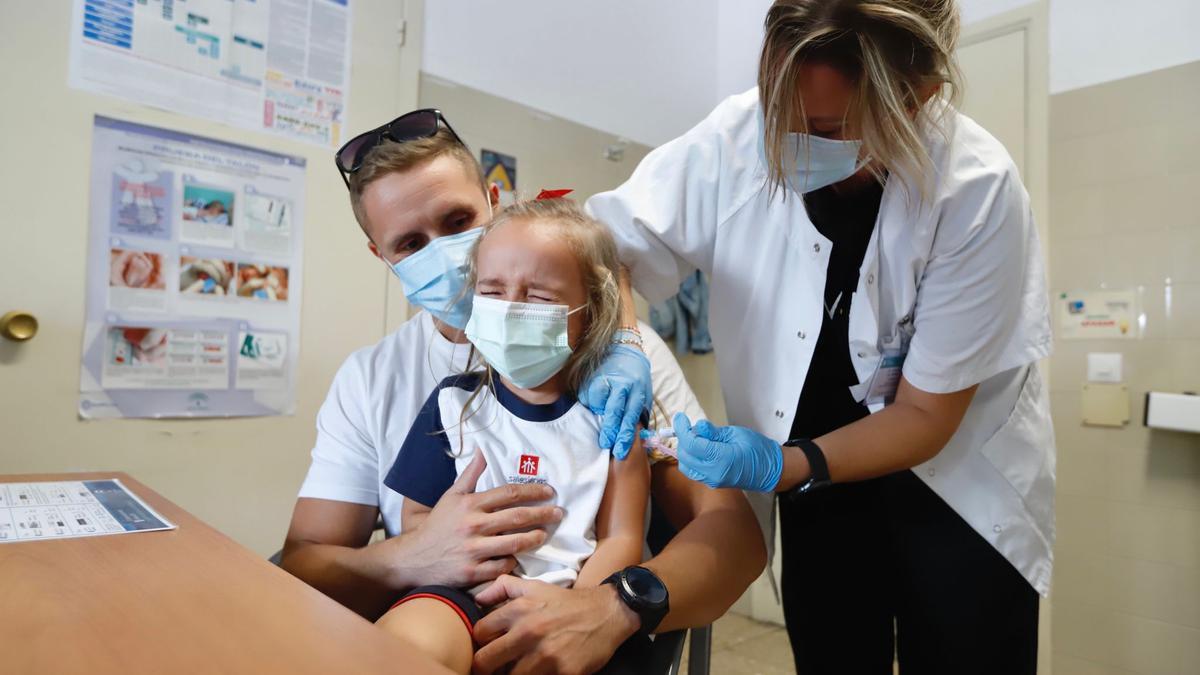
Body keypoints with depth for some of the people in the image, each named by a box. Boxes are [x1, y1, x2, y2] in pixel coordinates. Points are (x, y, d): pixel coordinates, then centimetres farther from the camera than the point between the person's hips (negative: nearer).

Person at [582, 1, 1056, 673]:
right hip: (817, 475, 2)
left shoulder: (978, 191, -24)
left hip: (961, 483, -1)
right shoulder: (739, 136, -19)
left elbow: (924, 415, -18)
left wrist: (781, 466, -30)